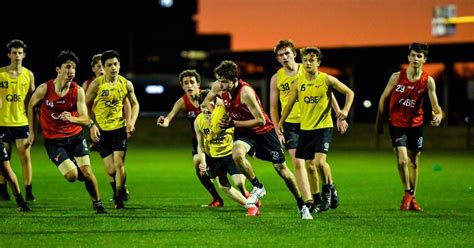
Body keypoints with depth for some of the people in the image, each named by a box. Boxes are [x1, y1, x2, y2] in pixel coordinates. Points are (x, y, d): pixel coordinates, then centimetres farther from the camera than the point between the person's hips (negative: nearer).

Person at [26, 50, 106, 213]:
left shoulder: (78, 91, -11)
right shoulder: (44, 89, -15)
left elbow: (86, 120, -14)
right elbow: (31, 106, 5)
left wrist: (72, 119, -35)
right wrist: (32, 132, 8)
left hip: (76, 136, 2)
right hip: (53, 140, -2)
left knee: (87, 173, -6)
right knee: (72, 175, -14)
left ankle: (97, 203, 16)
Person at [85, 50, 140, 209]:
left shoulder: (126, 84, -2)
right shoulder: (96, 85, -9)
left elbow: (135, 104, 12)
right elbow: (86, 106, -2)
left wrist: (132, 122, -2)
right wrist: (92, 126, -13)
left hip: (119, 128, 1)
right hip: (101, 130, -1)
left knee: (119, 163, -11)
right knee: (110, 169, -2)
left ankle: (119, 199, 4)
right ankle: (119, 188, 30)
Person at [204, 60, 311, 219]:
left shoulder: (245, 92, -30)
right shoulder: (219, 87, -13)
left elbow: (261, 121, -28)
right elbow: (207, 101, 11)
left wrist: (233, 123, -27)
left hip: (263, 131, -4)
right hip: (243, 133, 4)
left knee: (282, 169, 5)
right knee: (237, 154, -30)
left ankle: (302, 205, 23)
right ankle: (258, 187, -8)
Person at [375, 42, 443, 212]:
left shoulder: (428, 81, -9)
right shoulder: (397, 77, -11)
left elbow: (435, 104, -13)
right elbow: (383, 98, 0)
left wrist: (438, 115, -36)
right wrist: (379, 122, 3)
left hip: (415, 124, 2)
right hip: (397, 123, -2)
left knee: (414, 161, 10)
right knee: (402, 160, -14)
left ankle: (412, 198, 23)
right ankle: (407, 193, 6)